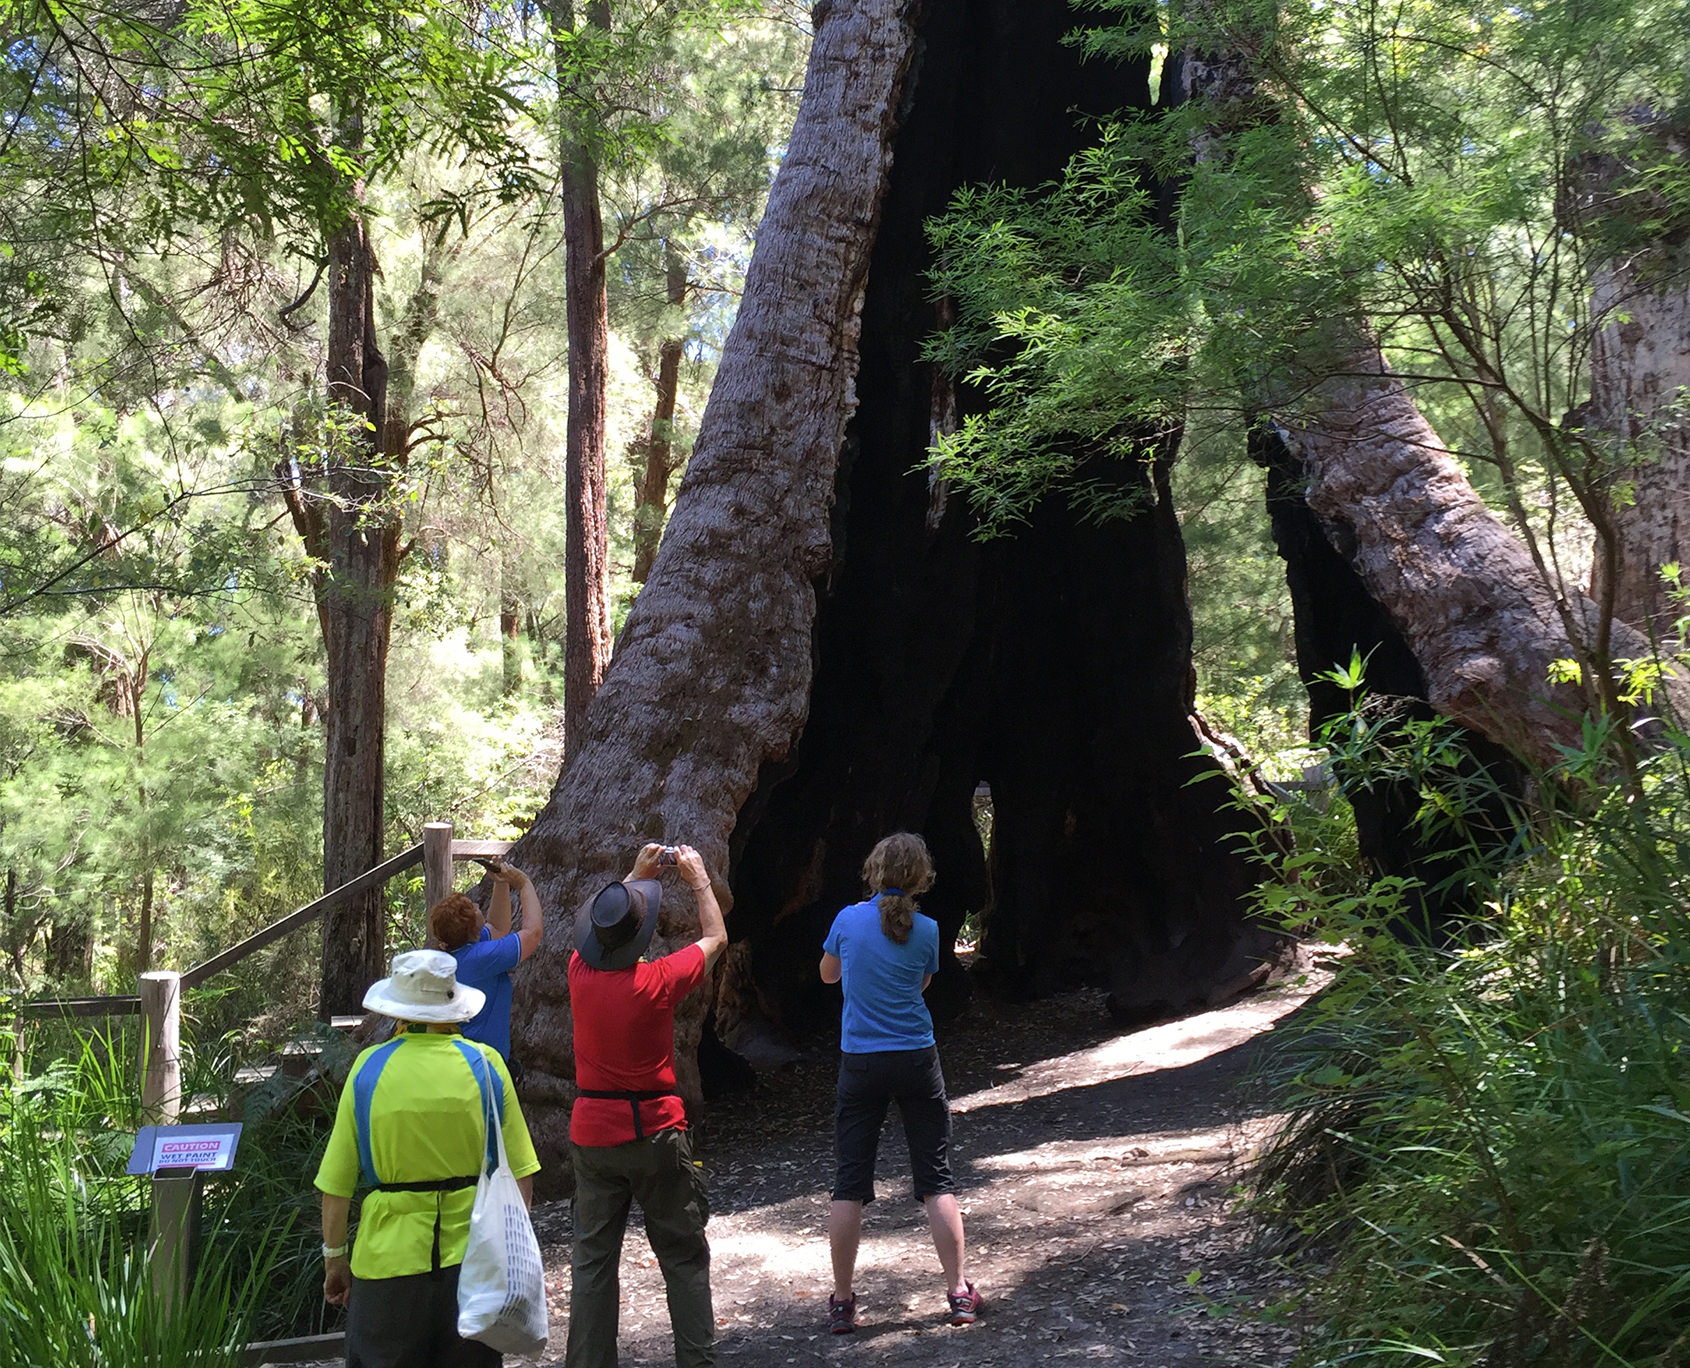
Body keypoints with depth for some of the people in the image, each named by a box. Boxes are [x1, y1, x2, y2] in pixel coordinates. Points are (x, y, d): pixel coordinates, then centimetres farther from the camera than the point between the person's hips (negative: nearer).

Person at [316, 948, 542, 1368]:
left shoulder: (370, 1068, -5)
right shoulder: (486, 1065, -4)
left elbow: (337, 1182, -2)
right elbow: (521, 1176, -2)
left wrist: (333, 1255, 11)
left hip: (391, 1253, -1)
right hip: (474, 1254, 1)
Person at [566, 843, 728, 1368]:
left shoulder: (580, 972, -9)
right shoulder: (656, 981, -19)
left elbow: (599, 927, 16)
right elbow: (715, 937, -1)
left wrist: (635, 874, 21)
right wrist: (698, 878, 12)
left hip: (591, 1132, 4)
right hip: (654, 1132, -3)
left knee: (593, 1258, 11)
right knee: (684, 1257, 10)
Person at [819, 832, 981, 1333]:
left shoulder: (849, 919, -5)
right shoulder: (926, 929, -4)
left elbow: (828, 974, 12)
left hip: (860, 1062, 0)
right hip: (916, 1059, 0)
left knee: (849, 1184, 6)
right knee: (936, 1180, 10)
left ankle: (841, 1302, 11)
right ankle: (959, 1293, 13)